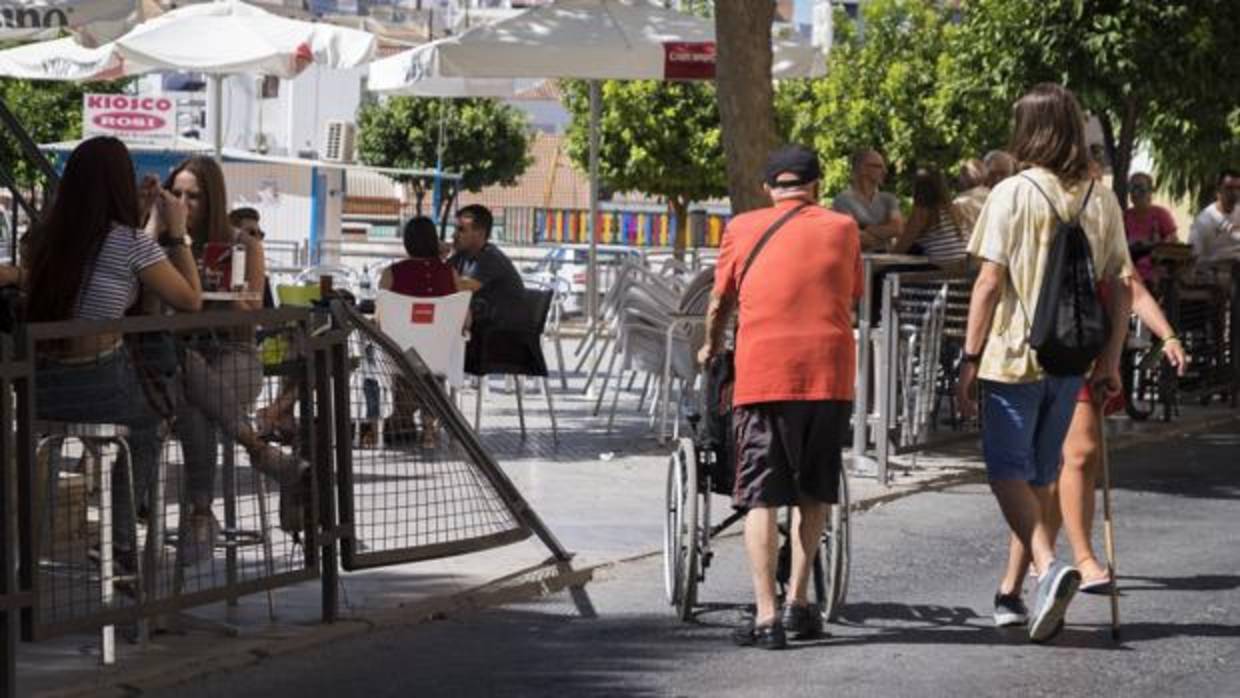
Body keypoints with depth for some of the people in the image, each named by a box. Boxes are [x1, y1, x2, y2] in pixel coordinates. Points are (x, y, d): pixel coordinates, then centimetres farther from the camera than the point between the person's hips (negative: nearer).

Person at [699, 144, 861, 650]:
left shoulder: (742, 229, 9)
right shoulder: (842, 229, 11)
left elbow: (721, 301, 19)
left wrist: (711, 348, 38)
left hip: (763, 374, -1)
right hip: (830, 371, 1)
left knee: (762, 495, 0)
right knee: (814, 491, 17)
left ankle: (766, 617, -8)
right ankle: (799, 601, 15)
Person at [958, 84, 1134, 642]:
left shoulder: (1013, 193, -10)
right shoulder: (1101, 200, 5)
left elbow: (990, 282, -13)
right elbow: (1120, 287, 6)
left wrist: (969, 360, -9)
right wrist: (1111, 361, 11)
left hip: (1014, 355, -5)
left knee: (1008, 470, 0)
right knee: (1042, 475, 15)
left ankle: (1048, 565, -23)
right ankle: (1010, 592, 20)